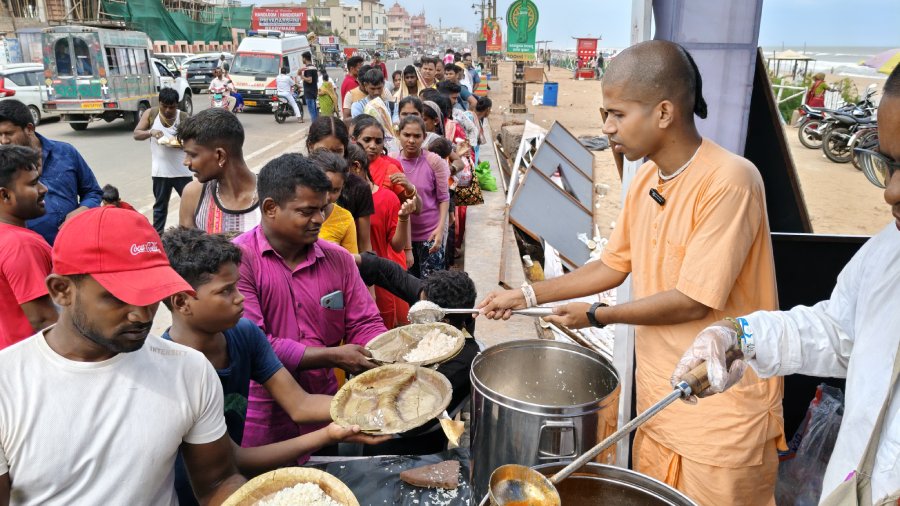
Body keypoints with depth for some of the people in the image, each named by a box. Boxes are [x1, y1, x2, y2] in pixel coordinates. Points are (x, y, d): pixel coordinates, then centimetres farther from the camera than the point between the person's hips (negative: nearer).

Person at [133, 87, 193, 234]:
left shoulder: (184, 117, -3)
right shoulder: (150, 113, -1)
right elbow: (136, 134, 0)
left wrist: (180, 142, -24)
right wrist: (150, 132, -20)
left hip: (182, 170, -1)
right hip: (160, 170, 1)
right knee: (160, 205, 12)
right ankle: (157, 234, 22)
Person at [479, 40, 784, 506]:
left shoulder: (729, 181, -22)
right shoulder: (645, 179, 3)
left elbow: (693, 302, -22)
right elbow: (613, 266, 11)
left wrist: (597, 316, -11)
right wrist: (528, 295, 6)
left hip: (721, 415, -7)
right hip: (657, 398, 7)